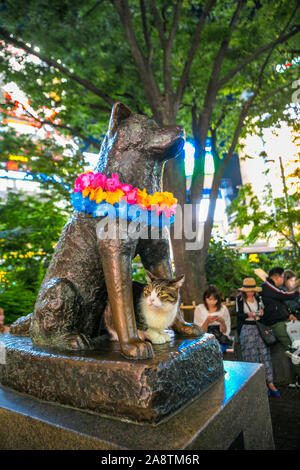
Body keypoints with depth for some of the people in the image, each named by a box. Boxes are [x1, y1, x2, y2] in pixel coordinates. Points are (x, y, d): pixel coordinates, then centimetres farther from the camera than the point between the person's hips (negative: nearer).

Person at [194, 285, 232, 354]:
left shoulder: (223, 309, 2)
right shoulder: (199, 309, -1)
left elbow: (226, 332, 3)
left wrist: (222, 322, -17)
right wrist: (207, 321, -20)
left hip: (221, 341, 1)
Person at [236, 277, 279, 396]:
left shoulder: (258, 298, 12)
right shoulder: (239, 299, 2)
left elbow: (263, 310, 18)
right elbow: (238, 314, -2)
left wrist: (261, 313, -6)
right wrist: (248, 315, -20)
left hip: (259, 328, 3)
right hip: (247, 329, -3)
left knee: (265, 354, -3)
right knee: (252, 356, -3)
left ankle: (270, 383, 0)